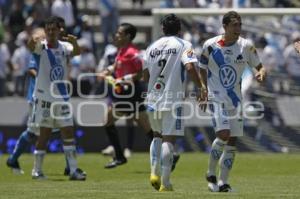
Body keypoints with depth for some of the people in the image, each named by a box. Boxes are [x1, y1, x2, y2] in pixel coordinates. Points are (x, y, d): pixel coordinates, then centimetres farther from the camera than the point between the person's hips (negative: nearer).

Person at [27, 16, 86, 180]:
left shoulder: (63, 47, 2)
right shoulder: (41, 47, -8)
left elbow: (76, 52, -18)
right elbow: (31, 47, -32)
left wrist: (74, 42, -40)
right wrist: (32, 42, -56)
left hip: (62, 98, 4)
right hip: (44, 98, -4)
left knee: (68, 133, 1)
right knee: (44, 135, -1)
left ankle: (73, 170, 3)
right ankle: (37, 170, 9)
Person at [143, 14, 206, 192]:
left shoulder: (152, 47, 11)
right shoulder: (184, 45, -2)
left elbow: (146, 75, 14)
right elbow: (190, 67, -18)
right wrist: (202, 87, -10)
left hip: (153, 98, 4)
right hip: (173, 99, -4)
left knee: (158, 135, 22)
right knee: (169, 139, -3)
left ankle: (154, 172, 7)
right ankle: (165, 182, -8)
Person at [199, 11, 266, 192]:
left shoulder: (246, 46, -1)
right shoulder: (210, 46, -7)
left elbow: (260, 67, 8)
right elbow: (202, 71, 4)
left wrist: (262, 73, -15)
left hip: (235, 100, 4)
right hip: (216, 98, -4)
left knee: (233, 140, 3)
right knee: (223, 134, -21)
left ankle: (223, 182, 11)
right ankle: (211, 173, -1)